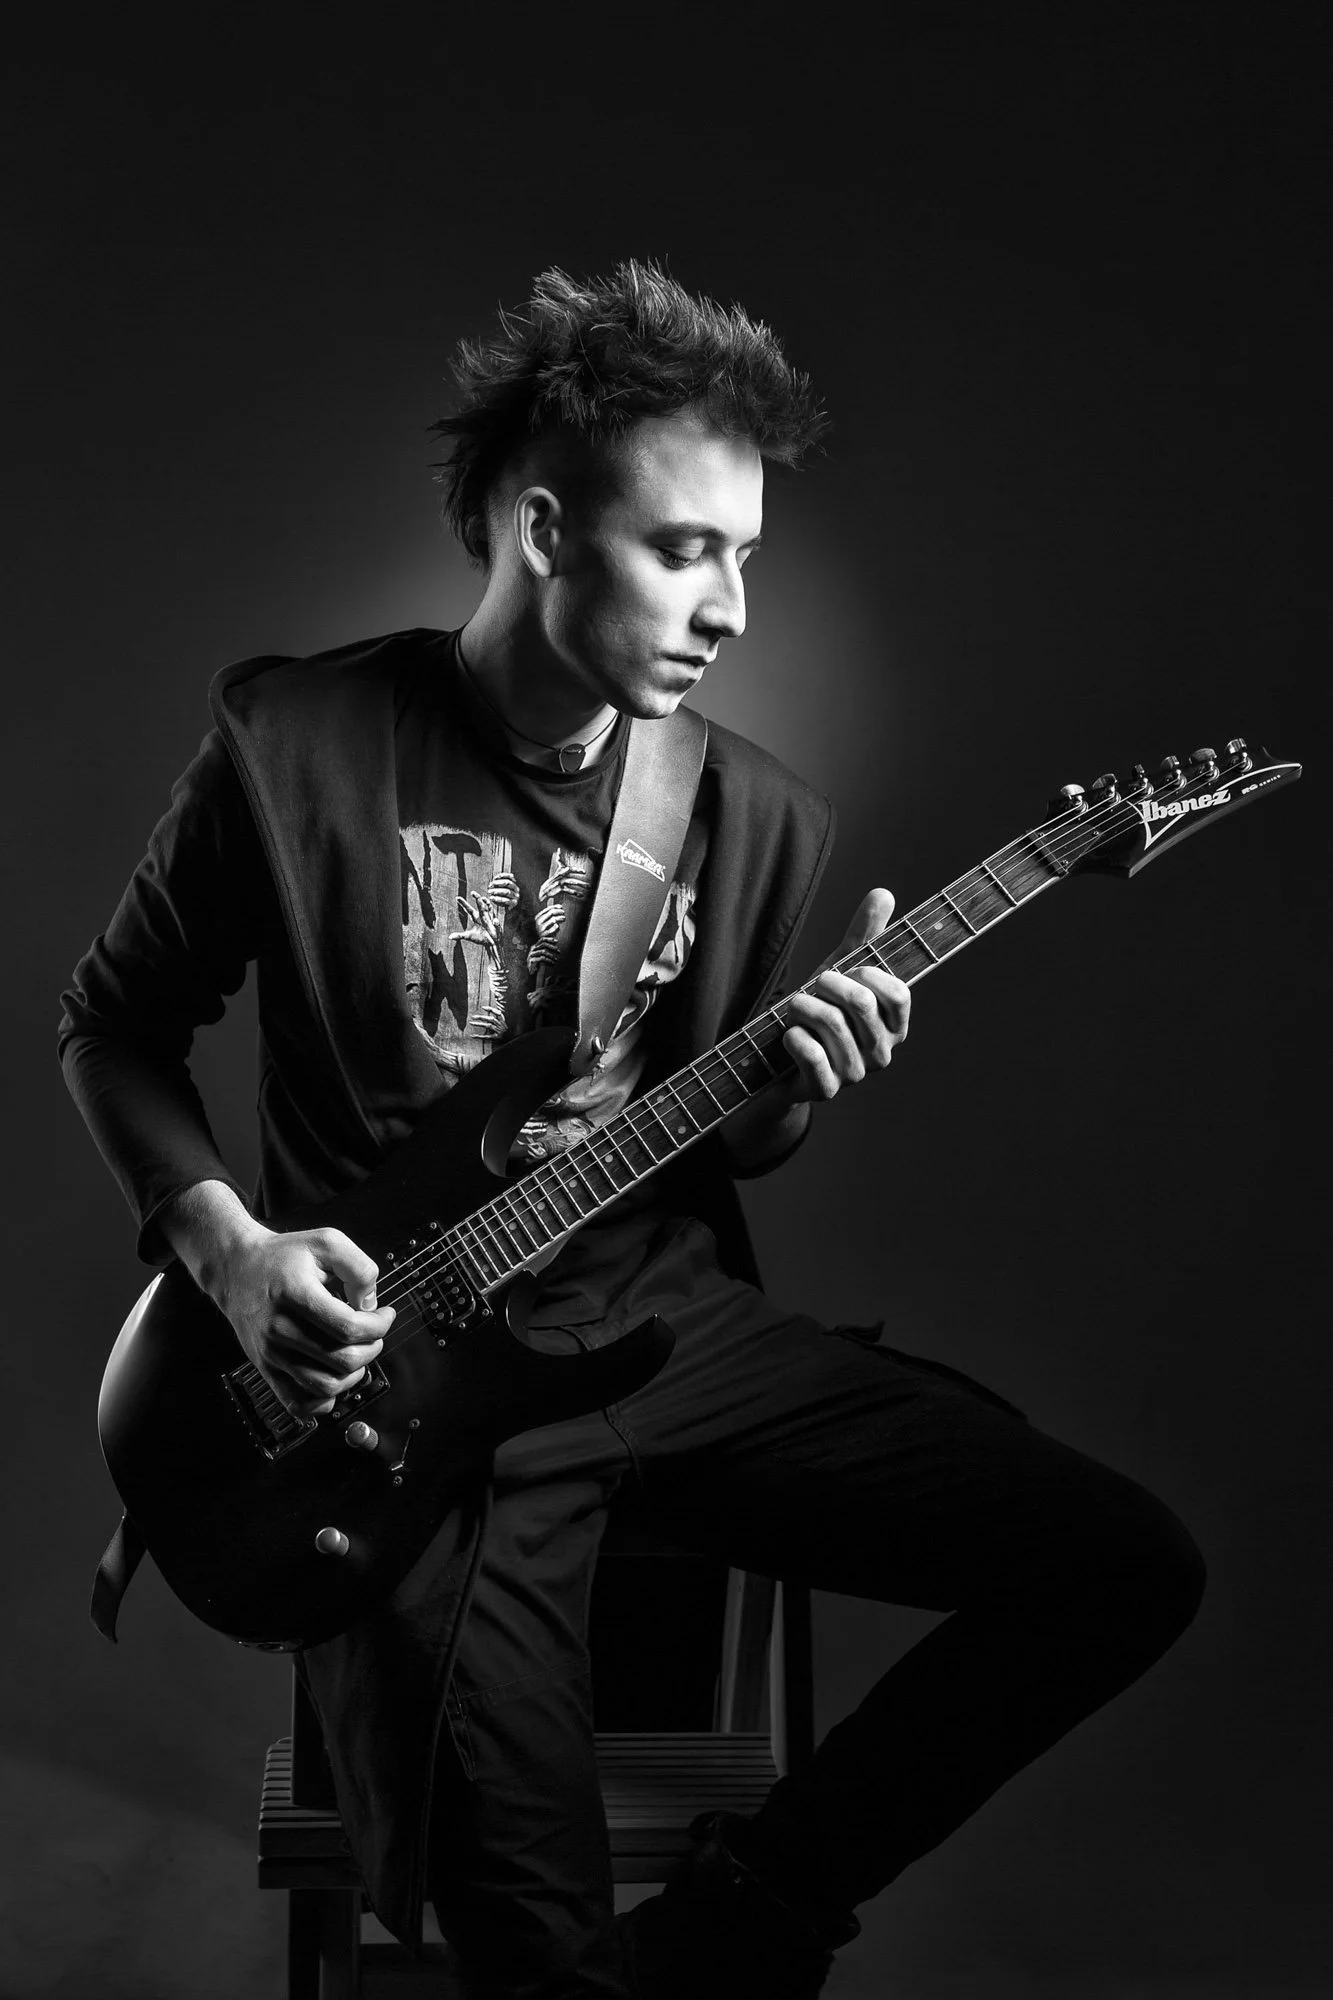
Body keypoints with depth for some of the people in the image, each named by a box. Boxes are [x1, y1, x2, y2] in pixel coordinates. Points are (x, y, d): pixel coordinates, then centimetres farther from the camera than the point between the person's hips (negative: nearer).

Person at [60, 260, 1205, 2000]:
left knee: (1126, 1565, -7)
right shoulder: (298, 749, -8)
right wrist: (226, 1245, -11)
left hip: (672, 1322, 5)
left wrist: (790, 1099, -10)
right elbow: (115, 1023, 4)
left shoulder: (757, 815, 3)